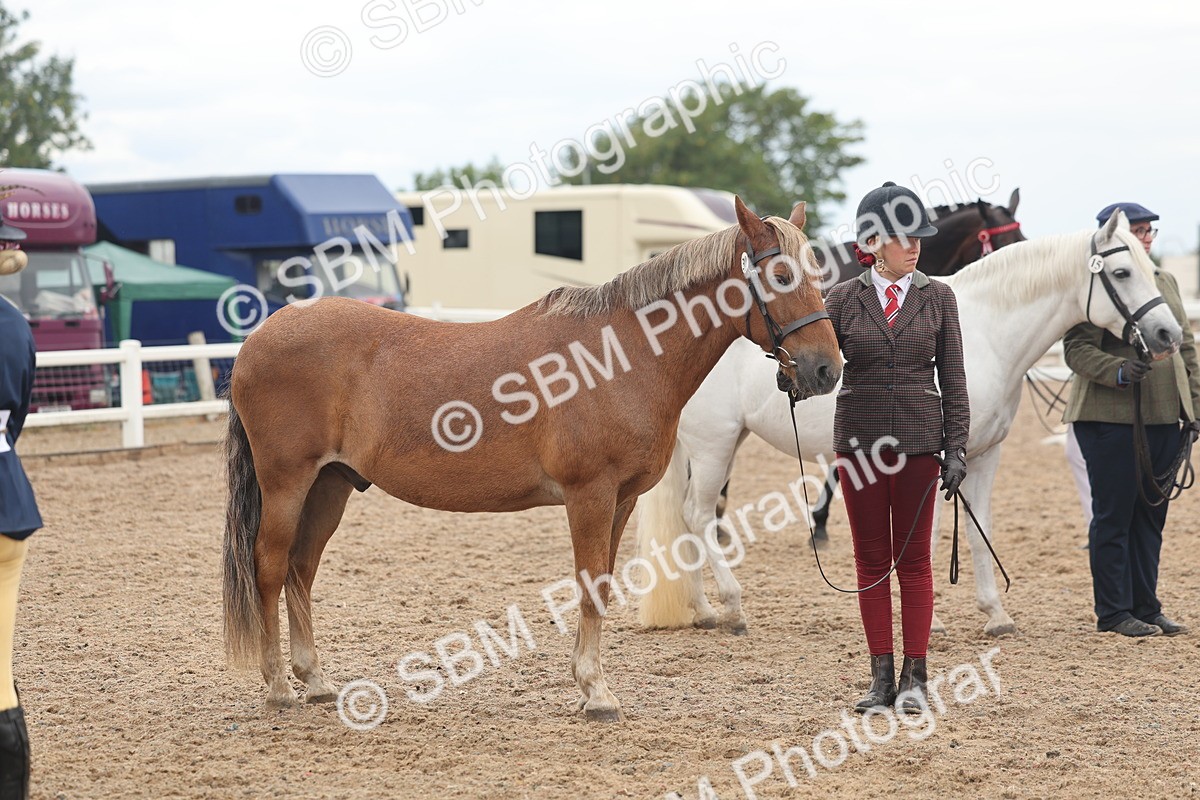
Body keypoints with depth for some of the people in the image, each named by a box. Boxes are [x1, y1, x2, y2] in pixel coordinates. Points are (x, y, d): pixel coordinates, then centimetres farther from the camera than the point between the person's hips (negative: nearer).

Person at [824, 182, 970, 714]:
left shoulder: (937, 298, 3)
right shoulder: (844, 299, 2)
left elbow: (953, 380, 3)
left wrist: (956, 448, -4)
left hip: (918, 439, 0)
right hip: (860, 440, 1)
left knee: (914, 559, 2)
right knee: (870, 560, 5)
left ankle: (914, 676, 8)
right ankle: (881, 676, 11)